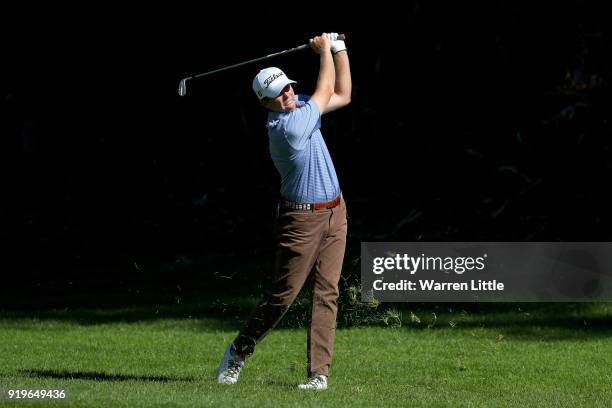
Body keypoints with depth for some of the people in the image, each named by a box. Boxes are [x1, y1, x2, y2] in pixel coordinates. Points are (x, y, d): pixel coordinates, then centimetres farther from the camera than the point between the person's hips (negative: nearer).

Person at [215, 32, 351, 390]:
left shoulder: (299, 107, 6)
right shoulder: (287, 126, -21)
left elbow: (342, 96, 17)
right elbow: (326, 90, -8)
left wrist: (339, 49, 10)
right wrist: (324, 50, 7)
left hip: (335, 213, 8)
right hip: (303, 217, -8)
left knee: (326, 293, -1)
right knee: (283, 294, -3)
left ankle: (320, 372, -4)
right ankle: (238, 352, 17)